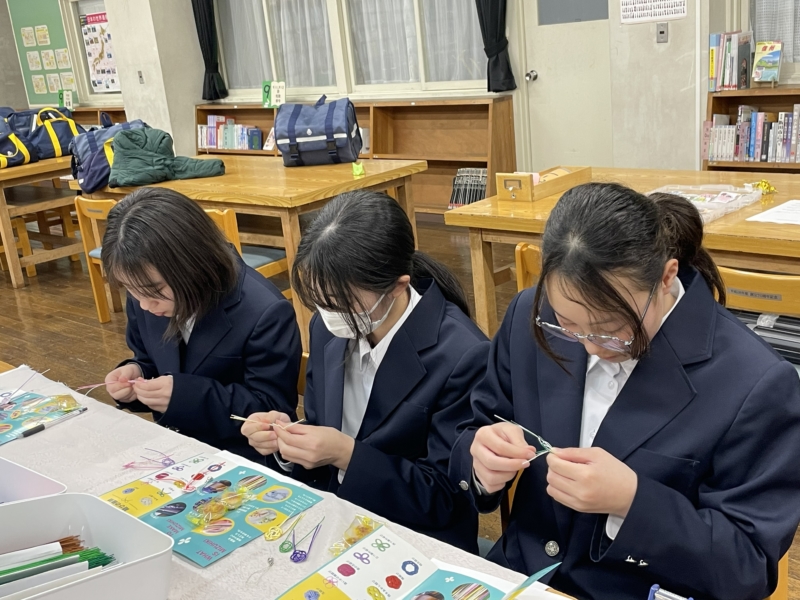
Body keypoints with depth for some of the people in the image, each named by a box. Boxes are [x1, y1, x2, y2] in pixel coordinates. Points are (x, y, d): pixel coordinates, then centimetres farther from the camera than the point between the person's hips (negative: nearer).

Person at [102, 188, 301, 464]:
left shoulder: (265, 313, -22)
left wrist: (187, 394, -27)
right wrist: (136, 375, -10)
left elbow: (273, 409, -19)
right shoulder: (144, 298, -3)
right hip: (170, 447, 6)